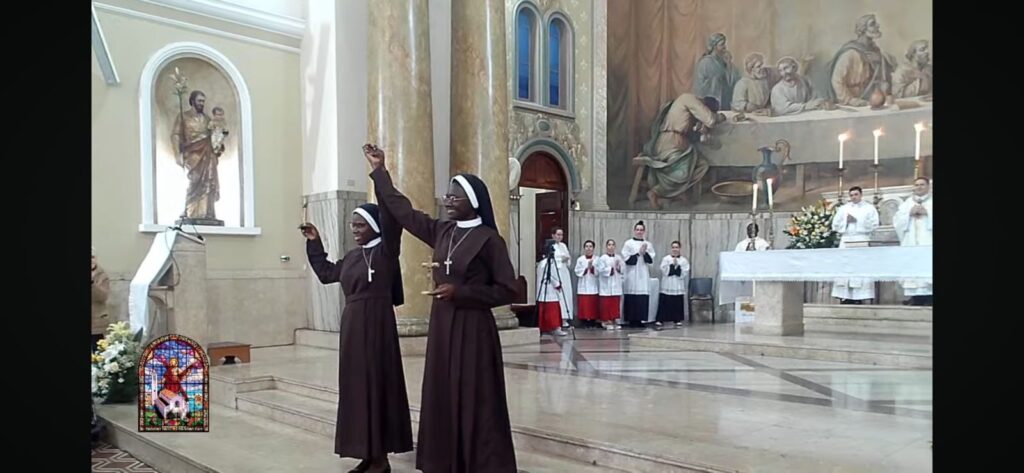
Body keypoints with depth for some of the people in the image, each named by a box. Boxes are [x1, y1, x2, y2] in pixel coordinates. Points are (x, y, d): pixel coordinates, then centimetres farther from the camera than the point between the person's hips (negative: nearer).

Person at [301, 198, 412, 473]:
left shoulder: (386, 251, -8)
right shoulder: (352, 257, 14)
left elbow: (390, 219, -23)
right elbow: (326, 273, 30)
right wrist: (314, 243, 26)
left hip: (377, 325, -8)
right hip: (352, 326, 8)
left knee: (376, 384, -4)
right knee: (356, 386, 9)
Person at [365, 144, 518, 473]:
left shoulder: (489, 239, -10)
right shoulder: (441, 232, 7)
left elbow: (508, 290, -11)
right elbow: (403, 211, 16)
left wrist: (461, 292, -17)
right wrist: (379, 171, 17)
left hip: (473, 331, -6)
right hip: (441, 327, 6)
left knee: (475, 405, -1)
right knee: (442, 401, 10)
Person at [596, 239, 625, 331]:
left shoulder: (618, 257, 11)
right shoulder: (602, 258, -4)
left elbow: (623, 268, 6)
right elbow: (601, 270, -13)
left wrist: (619, 268, -13)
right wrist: (611, 269, -14)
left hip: (616, 285, 5)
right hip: (606, 286, -5)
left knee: (615, 304, 7)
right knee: (606, 304, -3)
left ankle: (613, 321, 15)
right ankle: (606, 321, 4)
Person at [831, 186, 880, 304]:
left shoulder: (869, 208, 10)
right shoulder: (843, 208, 18)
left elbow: (874, 224, -3)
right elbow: (835, 225, 11)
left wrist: (857, 221, -8)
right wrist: (846, 221, -5)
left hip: (862, 242, -3)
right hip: (846, 242, 3)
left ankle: (859, 298, -9)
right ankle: (845, 297, -2)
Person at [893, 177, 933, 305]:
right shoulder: (907, 203, 19)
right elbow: (897, 221, 10)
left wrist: (927, 213, -10)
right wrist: (909, 213, -4)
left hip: (928, 244, -3)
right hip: (911, 244, 3)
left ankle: (929, 299, -17)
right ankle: (916, 299, -5)